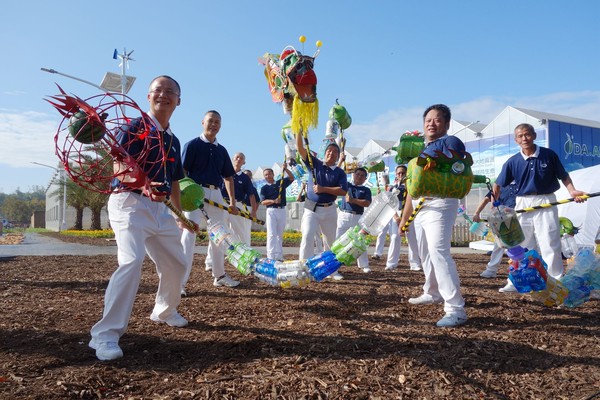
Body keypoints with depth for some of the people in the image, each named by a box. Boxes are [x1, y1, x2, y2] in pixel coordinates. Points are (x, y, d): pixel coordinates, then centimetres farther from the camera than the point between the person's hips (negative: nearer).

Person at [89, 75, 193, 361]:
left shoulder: (173, 141, 16)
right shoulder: (134, 127, -5)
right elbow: (120, 167, -18)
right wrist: (144, 185, -37)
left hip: (160, 209, 8)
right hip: (130, 202, -8)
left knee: (176, 263, 14)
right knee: (132, 261, -25)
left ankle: (164, 311, 39)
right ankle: (105, 334, -17)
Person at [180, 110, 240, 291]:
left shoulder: (222, 150, 16)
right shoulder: (193, 144, 1)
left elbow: (228, 177, 17)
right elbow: (182, 171, -7)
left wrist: (232, 202, 10)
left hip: (216, 194, 6)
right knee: (189, 232, -14)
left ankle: (219, 275, 27)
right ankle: (179, 281, -15)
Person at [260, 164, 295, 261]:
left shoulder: (281, 183, 10)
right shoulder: (264, 188, 3)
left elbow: (292, 178, 0)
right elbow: (263, 202, -6)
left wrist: (285, 169, -15)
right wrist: (273, 201, -22)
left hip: (282, 211, 3)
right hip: (271, 211, -3)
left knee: (280, 235, 9)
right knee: (271, 234, -11)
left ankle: (279, 256, 14)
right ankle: (271, 257, -14)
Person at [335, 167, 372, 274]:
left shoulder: (366, 190, 9)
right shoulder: (346, 185, 11)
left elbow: (367, 203, -6)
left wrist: (353, 200, -14)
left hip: (357, 217, 0)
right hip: (343, 215, 0)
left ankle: (364, 265, 12)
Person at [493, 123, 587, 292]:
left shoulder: (549, 155, -4)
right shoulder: (513, 162, -1)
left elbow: (563, 176, 5)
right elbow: (498, 185, 4)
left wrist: (572, 191, -12)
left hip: (546, 202, -2)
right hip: (523, 204, 3)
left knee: (549, 245, -2)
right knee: (520, 245, 9)